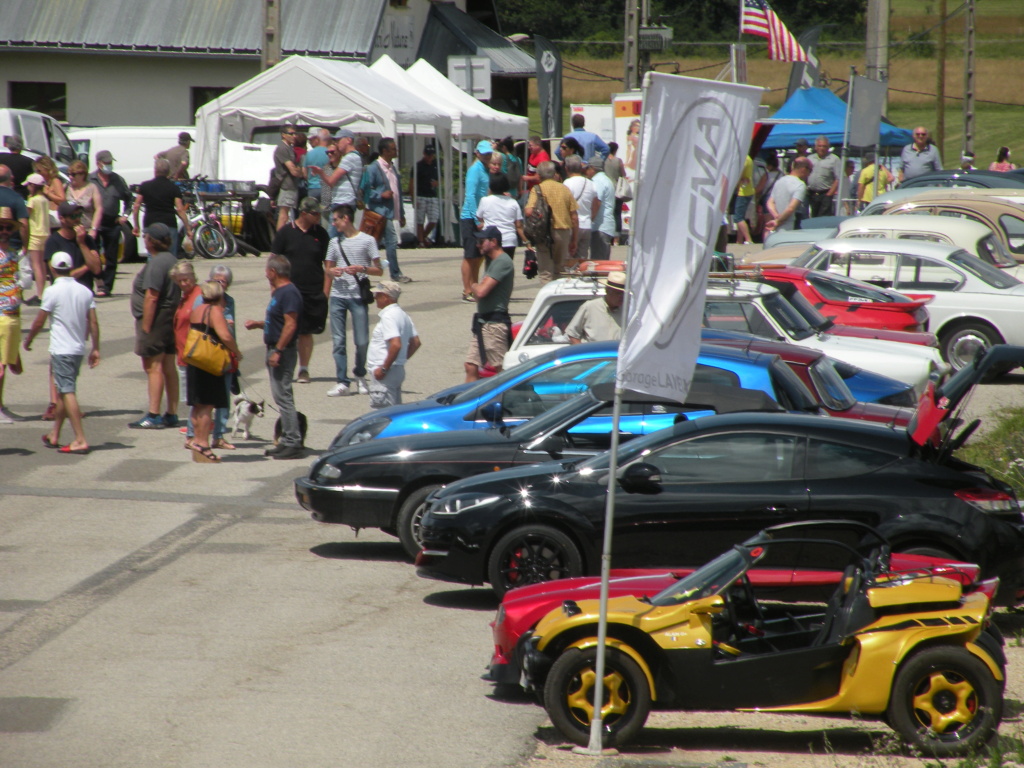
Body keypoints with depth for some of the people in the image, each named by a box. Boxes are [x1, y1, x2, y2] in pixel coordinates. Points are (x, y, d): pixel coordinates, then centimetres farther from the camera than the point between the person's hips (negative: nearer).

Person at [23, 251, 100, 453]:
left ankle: (81, 440, -16)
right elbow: (93, 323, 3)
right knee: (64, 391, 17)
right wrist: (95, 348, 9)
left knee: (67, 392, -8)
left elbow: (38, 323, -6)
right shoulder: (85, 291, 4)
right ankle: (54, 435, 26)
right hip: (79, 349, 6)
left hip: (61, 350, -6)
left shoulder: (53, 292, -11)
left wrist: (28, 340, 10)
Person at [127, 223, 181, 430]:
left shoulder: (156, 263, -19)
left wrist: (145, 327, -21)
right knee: (169, 367, 12)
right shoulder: (171, 259, 12)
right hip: (171, 318, 10)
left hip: (156, 319, -10)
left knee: (153, 367, -8)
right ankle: (172, 414, 15)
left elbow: (152, 297, -24)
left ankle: (153, 415, -9)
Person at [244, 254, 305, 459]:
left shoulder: (288, 293, -16)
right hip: (275, 350, 11)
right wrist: (257, 324, 20)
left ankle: (293, 443, -9)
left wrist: (278, 351, -25)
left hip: (283, 350, -11)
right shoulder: (278, 292, 16)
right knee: (281, 396, 12)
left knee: (283, 396, -10)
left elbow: (290, 325, -23)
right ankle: (287, 441, 17)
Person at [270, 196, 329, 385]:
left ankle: (304, 369, 17)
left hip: (314, 292, 2)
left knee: (306, 332, 8)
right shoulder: (286, 232, -2)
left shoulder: (320, 233, 5)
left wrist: (325, 291, 2)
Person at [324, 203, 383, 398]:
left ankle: (360, 376, 19)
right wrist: (331, 271, -1)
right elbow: (328, 269, 22)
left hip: (358, 297, -4)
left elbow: (379, 270, 2)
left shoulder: (367, 241, 1)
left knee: (362, 341, -5)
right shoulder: (335, 242, 14)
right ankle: (342, 382, 2)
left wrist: (362, 268, -16)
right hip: (338, 296, 4)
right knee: (338, 341, -1)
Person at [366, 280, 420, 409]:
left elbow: (396, 344, -28)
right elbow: (415, 342, 16)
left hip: (386, 374, -10)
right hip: (399, 369, 10)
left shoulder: (388, 316, -17)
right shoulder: (402, 315, 13)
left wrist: (384, 368, -22)